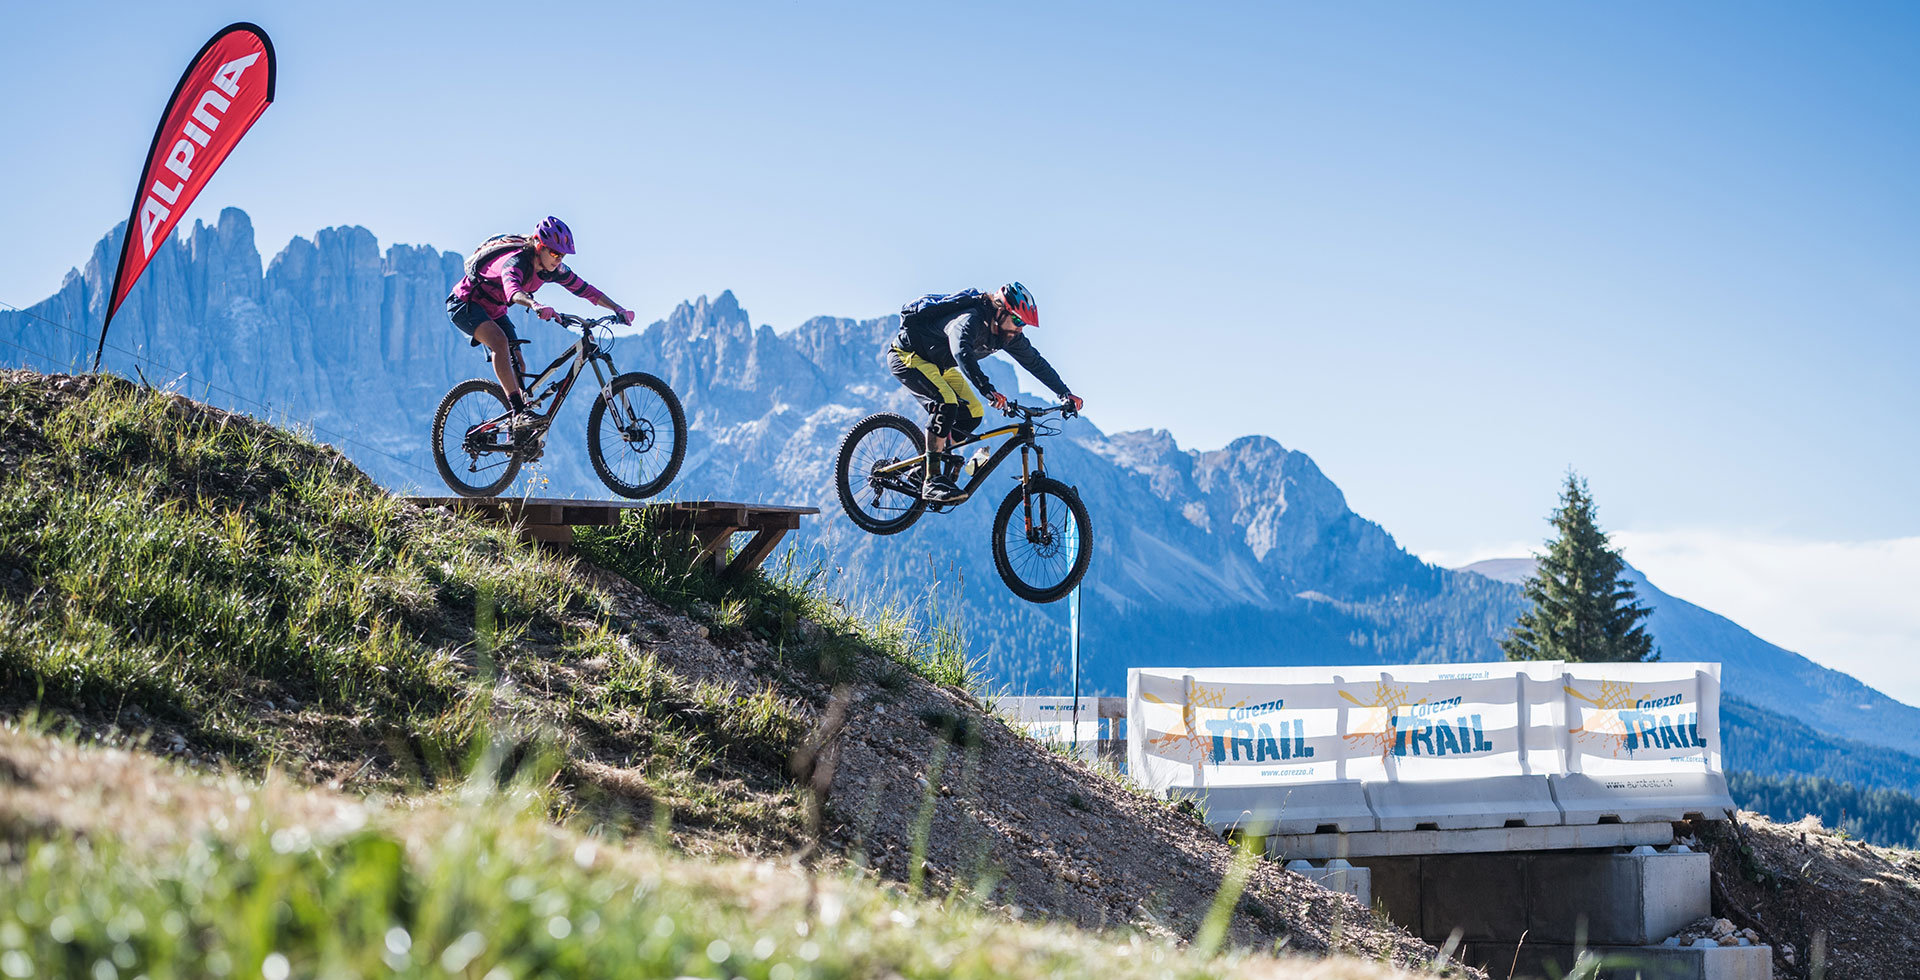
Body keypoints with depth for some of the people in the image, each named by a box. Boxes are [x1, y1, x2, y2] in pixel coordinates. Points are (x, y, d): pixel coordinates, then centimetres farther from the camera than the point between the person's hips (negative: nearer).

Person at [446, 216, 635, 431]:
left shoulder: (553, 269, -11)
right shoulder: (516, 261, -34)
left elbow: (586, 290, -8)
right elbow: (512, 288, -56)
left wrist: (619, 309, -21)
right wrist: (536, 306, -76)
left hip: (494, 311, 8)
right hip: (465, 303, -8)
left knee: (516, 365, -1)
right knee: (500, 341, -33)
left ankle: (518, 438, 6)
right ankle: (519, 413, -38)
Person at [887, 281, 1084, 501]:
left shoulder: (1008, 334, -8)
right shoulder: (968, 320, -34)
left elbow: (1035, 362, 2)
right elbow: (962, 352, -53)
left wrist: (1065, 393, -3)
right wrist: (987, 389, -64)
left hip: (938, 364, 9)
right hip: (906, 355, -9)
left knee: (972, 413, -2)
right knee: (946, 403, -29)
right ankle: (932, 481, -27)